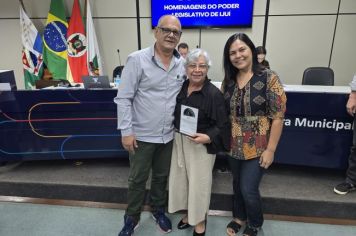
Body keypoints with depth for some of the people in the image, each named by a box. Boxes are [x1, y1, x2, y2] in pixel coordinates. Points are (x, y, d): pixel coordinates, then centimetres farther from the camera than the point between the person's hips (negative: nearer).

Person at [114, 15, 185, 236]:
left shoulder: (183, 64, 1)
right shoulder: (137, 59, -13)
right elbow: (123, 98, -12)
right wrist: (126, 131, -14)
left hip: (168, 135, 4)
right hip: (141, 135, -4)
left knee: (162, 176, 20)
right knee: (137, 179, 13)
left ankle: (158, 210, 44)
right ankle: (132, 218, 35)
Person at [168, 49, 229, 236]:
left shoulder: (214, 93, -17)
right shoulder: (180, 87, 0)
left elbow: (222, 125, -15)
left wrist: (208, 137, -30)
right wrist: (176, 136, 5)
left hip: (201, 145, -6)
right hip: (179, 141, 6)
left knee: (199, 182, 9)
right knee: (181, 178, 18)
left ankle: (200, 221, 34)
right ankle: (190, 213, 43)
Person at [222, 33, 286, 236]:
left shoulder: (269, 78, -13)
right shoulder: (228, 81, 1)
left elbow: (278, 117, -13)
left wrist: (270, 149, -14)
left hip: (257, 148, -4)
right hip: (234, 146, 5)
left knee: (249, 189, 2)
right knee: (238, 185, 19)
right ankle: (239, 217, 46)